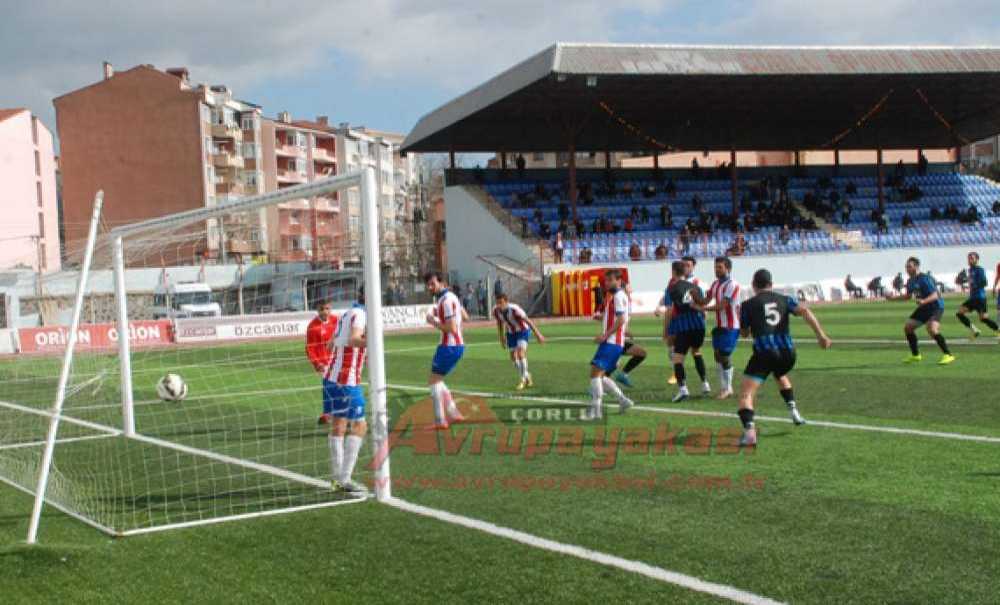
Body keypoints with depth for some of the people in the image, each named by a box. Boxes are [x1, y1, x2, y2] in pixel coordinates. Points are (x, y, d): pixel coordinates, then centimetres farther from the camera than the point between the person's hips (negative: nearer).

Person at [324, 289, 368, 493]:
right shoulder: (359, 314, -12)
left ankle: (337, 476, 17)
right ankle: (344, 479, -9)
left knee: (338, 425, 13)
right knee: (359, 426, -5)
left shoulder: (347, 314, 14)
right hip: (347, 381, -9)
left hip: (332, 377, 9)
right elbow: (353, 339, -33)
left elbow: (332, 344, 27)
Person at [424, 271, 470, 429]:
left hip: (449, 346, -10)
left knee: (434, 381, -3)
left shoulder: (446, 300, -18)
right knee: (436, 381, 19)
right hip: (457, 345, 10)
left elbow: (451, 328, -23)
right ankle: (453, 414, 18)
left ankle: (440, 421, -3)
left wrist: (433, 321, -13)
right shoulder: (450, 296, 13)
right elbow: (465, 317, 24)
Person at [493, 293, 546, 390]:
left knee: (521, 353, -21)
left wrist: (538, 334, -23)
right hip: (510, 333, 6)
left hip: (523, 331, -6)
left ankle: (522, 379, -10)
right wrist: (502, 338, 14)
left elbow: (528, 321, -25)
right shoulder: (496, 311, -16)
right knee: (513, 357, 4)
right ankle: (526, 376, 26)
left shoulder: (514, 309, -32)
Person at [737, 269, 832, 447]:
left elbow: (744, 332, 18)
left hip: (764, 352, -4)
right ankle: (793, 410, 29)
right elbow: (804, 311, -2)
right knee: (781, 376, 39)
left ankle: (749, 431, -29)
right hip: (787, 352, 4)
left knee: (746, 393, -6)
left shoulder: (748, 305, 9)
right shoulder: (784, 300, 15)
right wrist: (821, 335, -6)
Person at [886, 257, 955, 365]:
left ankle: (948, 355, -23)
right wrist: (893, 298, 13)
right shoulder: (910, 281, 5)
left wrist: (924, 301, -45)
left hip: (936, 306, -9)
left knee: (932, 329, -30)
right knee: (907, 327, 8)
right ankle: (915, 355, 23)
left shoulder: (925, 279, -22)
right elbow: (908, 296, 21)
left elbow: (935, 295, -28)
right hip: (924, 308, 9)